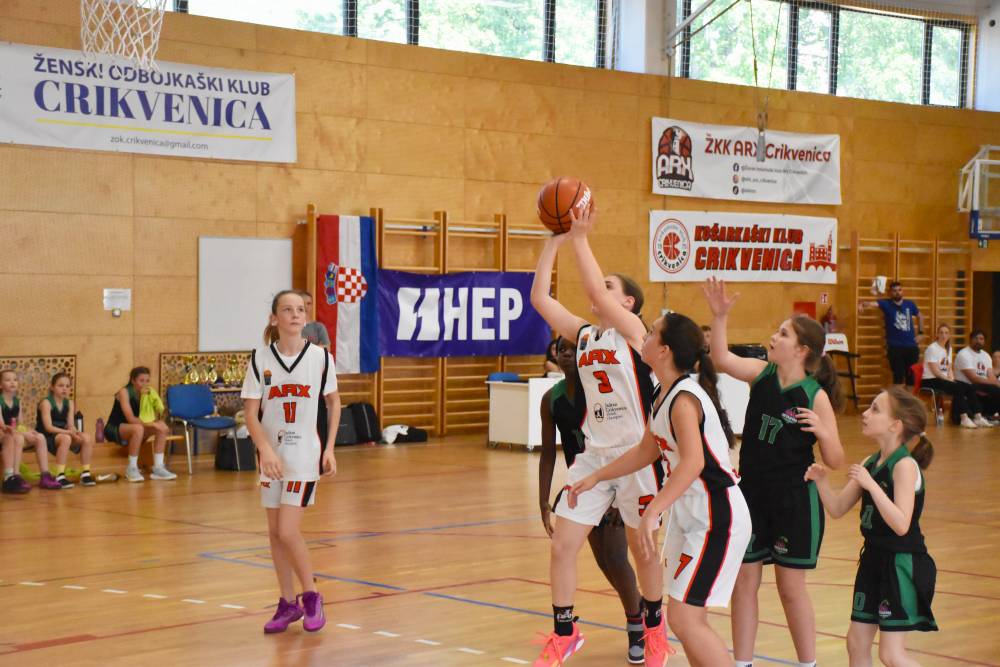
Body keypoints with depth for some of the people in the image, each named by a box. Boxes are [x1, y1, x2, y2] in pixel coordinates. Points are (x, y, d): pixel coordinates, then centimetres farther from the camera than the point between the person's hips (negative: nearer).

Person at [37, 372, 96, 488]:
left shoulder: (69, 403, 8)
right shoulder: (46, 403, -12)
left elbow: (71, 425, 1)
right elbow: (48, 427, -22)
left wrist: (74, 432, -23)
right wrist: (69, 432, -31)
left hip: (62, 434, 6)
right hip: (46, 437, -6)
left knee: (88, 438, -16)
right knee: (65, 438, -37)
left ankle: (85, 474, -10)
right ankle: (60, 477, -33)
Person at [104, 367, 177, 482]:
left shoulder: (145, 393, 1)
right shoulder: (124, 392, -17)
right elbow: (131, 419, -27)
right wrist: (153, 424, -30)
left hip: (131, 430, 7)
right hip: (114, 429, -7)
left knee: (162, 427, -14)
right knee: (138, 428, -37)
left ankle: (158, 467, -15)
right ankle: (131, 469, -25)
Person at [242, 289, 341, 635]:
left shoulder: (320, 357, -5)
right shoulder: (260, 358, -5)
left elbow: (333, 403, 7)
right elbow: (251, 412, -5)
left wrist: (330, 449, 1)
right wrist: (265, 449, -19)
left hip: (306, 455, -3)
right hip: (272, 456, 3)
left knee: (287, 531, -10)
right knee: (275, 532, 8)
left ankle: (311, 596, 9)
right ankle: (288, 603, 21)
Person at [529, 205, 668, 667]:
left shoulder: (632, 331, -8)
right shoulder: (583, 335, 8)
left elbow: (595, 289, -23)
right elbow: (539, 298, 2)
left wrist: (580, 238, -19)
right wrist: (554, 241, -3)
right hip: (594, 454, 6)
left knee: (643, 550, 7)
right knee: (561, 546, 1)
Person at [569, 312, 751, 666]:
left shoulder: (684, 399, -22)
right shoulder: (665, 396, 7)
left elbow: (693, 462, -37)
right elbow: (647, 450, 23)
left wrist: (653, 511, -42)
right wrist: (596, 477, 24)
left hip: (717, 518, -10)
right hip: (690, 515, 10)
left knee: (685, 621, -12)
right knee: (684, 618, 14)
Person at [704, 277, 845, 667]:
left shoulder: (815, 396, -13)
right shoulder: (762, 374, -1)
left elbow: (835, 462, -12)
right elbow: (721, 360, -13)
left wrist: (822, 432, -31)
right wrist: (719, 316, -22)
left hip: (795, 500, -4)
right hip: (752, 492, 5)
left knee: (791, 587, 4)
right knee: (744, 582, 8)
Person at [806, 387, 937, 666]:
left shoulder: (905, 466, -18)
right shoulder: (870, 464, 6)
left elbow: (901, 525, -27)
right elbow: (837, 509, 8)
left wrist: (870, 484, -31)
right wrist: (821, 481, -9)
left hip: (902, 564, -8)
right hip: (874, 559, 8)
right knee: (856, 643, 12)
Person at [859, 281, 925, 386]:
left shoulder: (909, 304, 8)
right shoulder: (886, 304, -3)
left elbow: (920, 316, 26)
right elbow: (873, 303, -23)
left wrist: (920, 333, 16)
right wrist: (864, 304, -45)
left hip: (911, 346, 4)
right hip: (895, 347, -3)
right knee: (898, 375, -4)